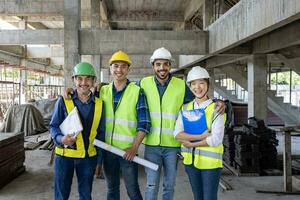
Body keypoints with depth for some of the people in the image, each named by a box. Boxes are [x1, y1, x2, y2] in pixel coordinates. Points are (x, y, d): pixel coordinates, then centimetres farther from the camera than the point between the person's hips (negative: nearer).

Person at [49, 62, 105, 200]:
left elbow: (101, 132, 6)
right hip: (65, 155, -2)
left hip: (89, 157, 2)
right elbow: (53, 126, -1)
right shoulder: (63, 101, -8)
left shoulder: (99, 104, 0)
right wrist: (61, 139, -23)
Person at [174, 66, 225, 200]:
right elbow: (177, 134, -9)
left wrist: (191, 144, -12)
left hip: (210, 161, -4)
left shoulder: (216, 109, -9)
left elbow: (216, 140, -18)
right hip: (191, 160, 4)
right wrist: (201, 136, -20)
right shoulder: (185, 108, 3)